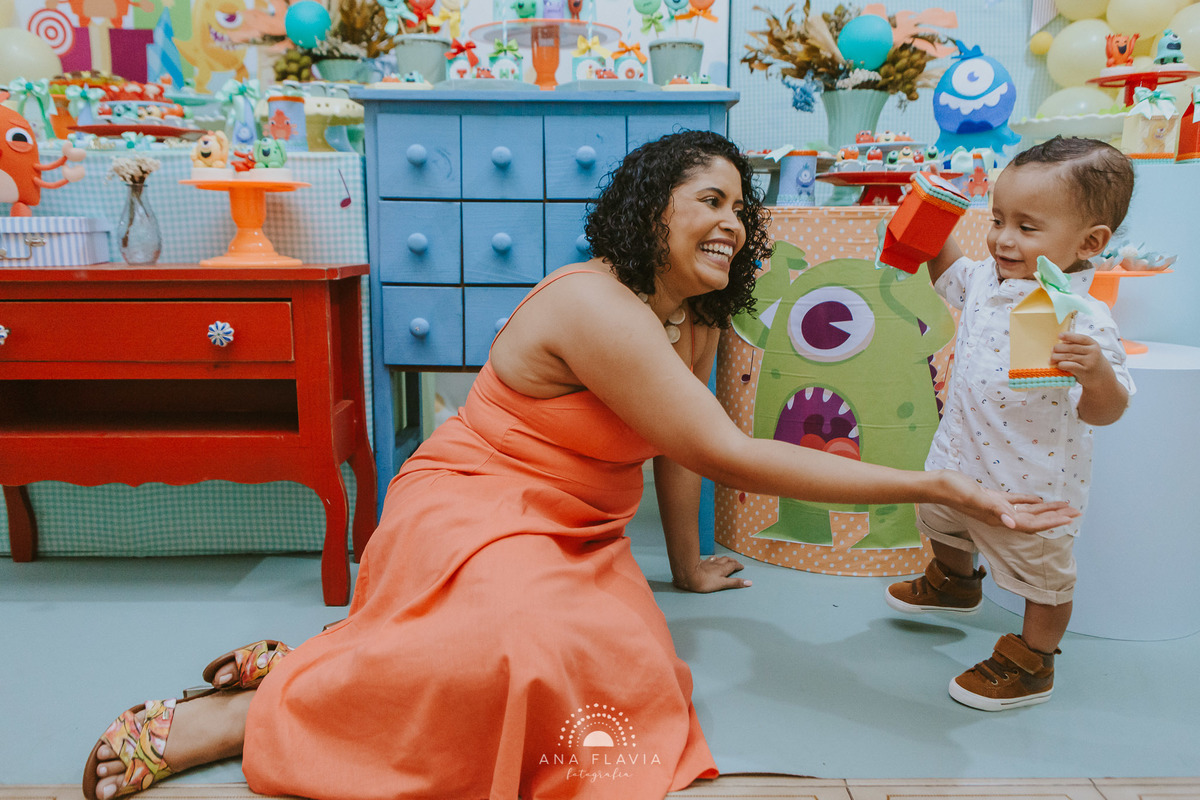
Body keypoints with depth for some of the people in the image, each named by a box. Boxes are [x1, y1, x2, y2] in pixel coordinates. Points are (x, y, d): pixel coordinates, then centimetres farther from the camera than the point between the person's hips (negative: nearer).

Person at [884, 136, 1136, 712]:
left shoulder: (1084, 319, -28)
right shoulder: (985, 279, -6)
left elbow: (1103, 411, -27)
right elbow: (946, 273, 18)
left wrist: (1095, 370, -48)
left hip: (1031, 482, -8)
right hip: (961, 457, 8)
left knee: (1041, 573, 14)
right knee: (939, 517, 32)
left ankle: (1031, 664, 37)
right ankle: (955, 582, 63)